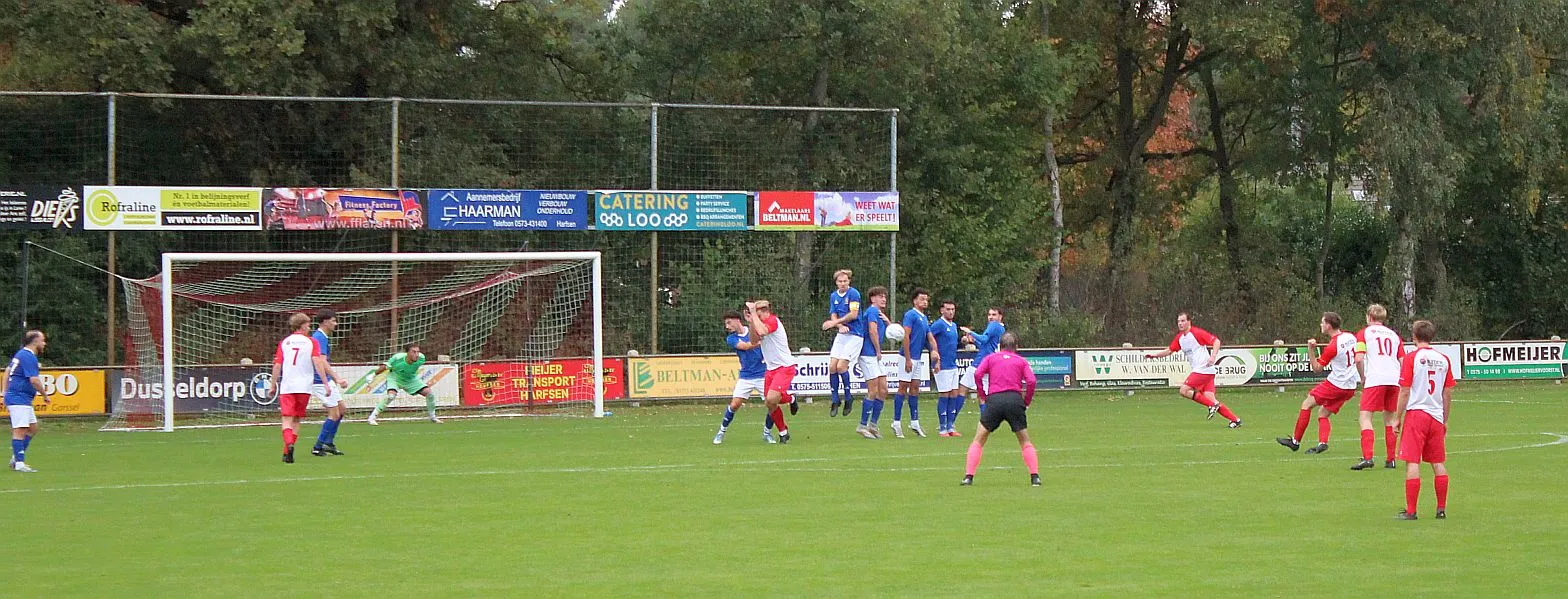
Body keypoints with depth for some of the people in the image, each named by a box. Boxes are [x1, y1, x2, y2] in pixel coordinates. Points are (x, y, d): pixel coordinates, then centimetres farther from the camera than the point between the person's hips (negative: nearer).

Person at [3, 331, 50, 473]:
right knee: (20, 430, -12)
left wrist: (6, 394, 26)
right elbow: (34, 380, -22)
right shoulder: (29, 357, -15)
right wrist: (45, 394, -8)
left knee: (32, 428, 14)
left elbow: (7, 372, 25)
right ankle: (19, 463, -15)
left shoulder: (20, 354, 16)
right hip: (19, 399, -10)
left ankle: (16, 458, 16)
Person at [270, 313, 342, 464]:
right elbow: (318, 362, -7)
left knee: (287, 419, -4)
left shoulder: (284, 343, 8)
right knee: (296, 420, 12)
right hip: (304, 386, 0)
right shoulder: (311, 342, 4)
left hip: (286, 386, 0)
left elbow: (277, 366, 3)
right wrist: (325, 383, -7)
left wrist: (273, 385, 10)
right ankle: (287, 452, 9)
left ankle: (288, 444, -30)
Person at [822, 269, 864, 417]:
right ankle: (835, 400, 9)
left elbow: (853, 314, -15)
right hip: (841, 335, 6)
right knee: (832, 366, -2)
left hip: (855, 335, -6)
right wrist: (840, 326, -14)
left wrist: (835, 322, -10)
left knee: (841, 366, -15)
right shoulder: (833, 296, 11)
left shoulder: (853, 293, -10)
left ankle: (848, 398, 3)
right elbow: (833, 316, 7)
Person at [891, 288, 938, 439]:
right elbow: (906, 336, -15)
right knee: (903, 387, -6)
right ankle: (896, 423, -3)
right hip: (908, 357, -8)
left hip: (918, 358, 8)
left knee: (915, 388, 10)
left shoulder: (925, 318, 16)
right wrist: (908, 359, -18)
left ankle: (914, 422, 14)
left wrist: (935, 351, -3)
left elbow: (930, 337, 17)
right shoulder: (910, 315, -10)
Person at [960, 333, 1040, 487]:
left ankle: (968, 476, -3)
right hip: (1015, 399, 0)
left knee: (978, 441, 9)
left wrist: (982, 396, 7)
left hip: (994, 399, 0)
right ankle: (1035, 476, 1)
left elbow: (978, 374, 1)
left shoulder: (991, 358, 18)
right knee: (1025, 442, 14)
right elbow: (1031, 381, 2)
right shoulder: (1021, 361, 18)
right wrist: (1027, 402, 11)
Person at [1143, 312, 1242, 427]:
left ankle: (1212, 405, -9)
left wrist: (1213, 356, -26)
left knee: (1184, 391, -13)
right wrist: (1154, 355, 14)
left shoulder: (1197, 333, -9)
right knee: (1210, 398, -1)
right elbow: (1169, 350, 25)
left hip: (1204, 369, -8)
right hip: (1198, 370, 8)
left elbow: (1216, 341, -13)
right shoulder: (1180, 338, 16)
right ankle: (1235, 420, 1)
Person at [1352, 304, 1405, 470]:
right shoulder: (1394, 335, 19)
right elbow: (1403, 361, 12)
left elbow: (1359, 359, -6)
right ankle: (1390, 459, 16)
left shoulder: (1363, 333, 7)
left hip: (1374, 380, -4)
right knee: (1390, 419, 15)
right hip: (1394, 379, 5)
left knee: (1365, 417, -4)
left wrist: (1362, 378, 8)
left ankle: (1367, 457, -19)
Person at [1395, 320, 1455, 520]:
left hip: (1416, 413, -5)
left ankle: (1410, 511, -7)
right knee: (1438, 463, 10)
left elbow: (1404, 392, -8)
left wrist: (1398, 418, 0)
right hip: (1436, 415, 5)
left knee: (1412, 462, -5)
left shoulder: (1411, 358, -7)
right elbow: (1448, 393, 10)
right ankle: (1442, 509, 13)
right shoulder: (1443, 359, 7)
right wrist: (1445, 421, 19)